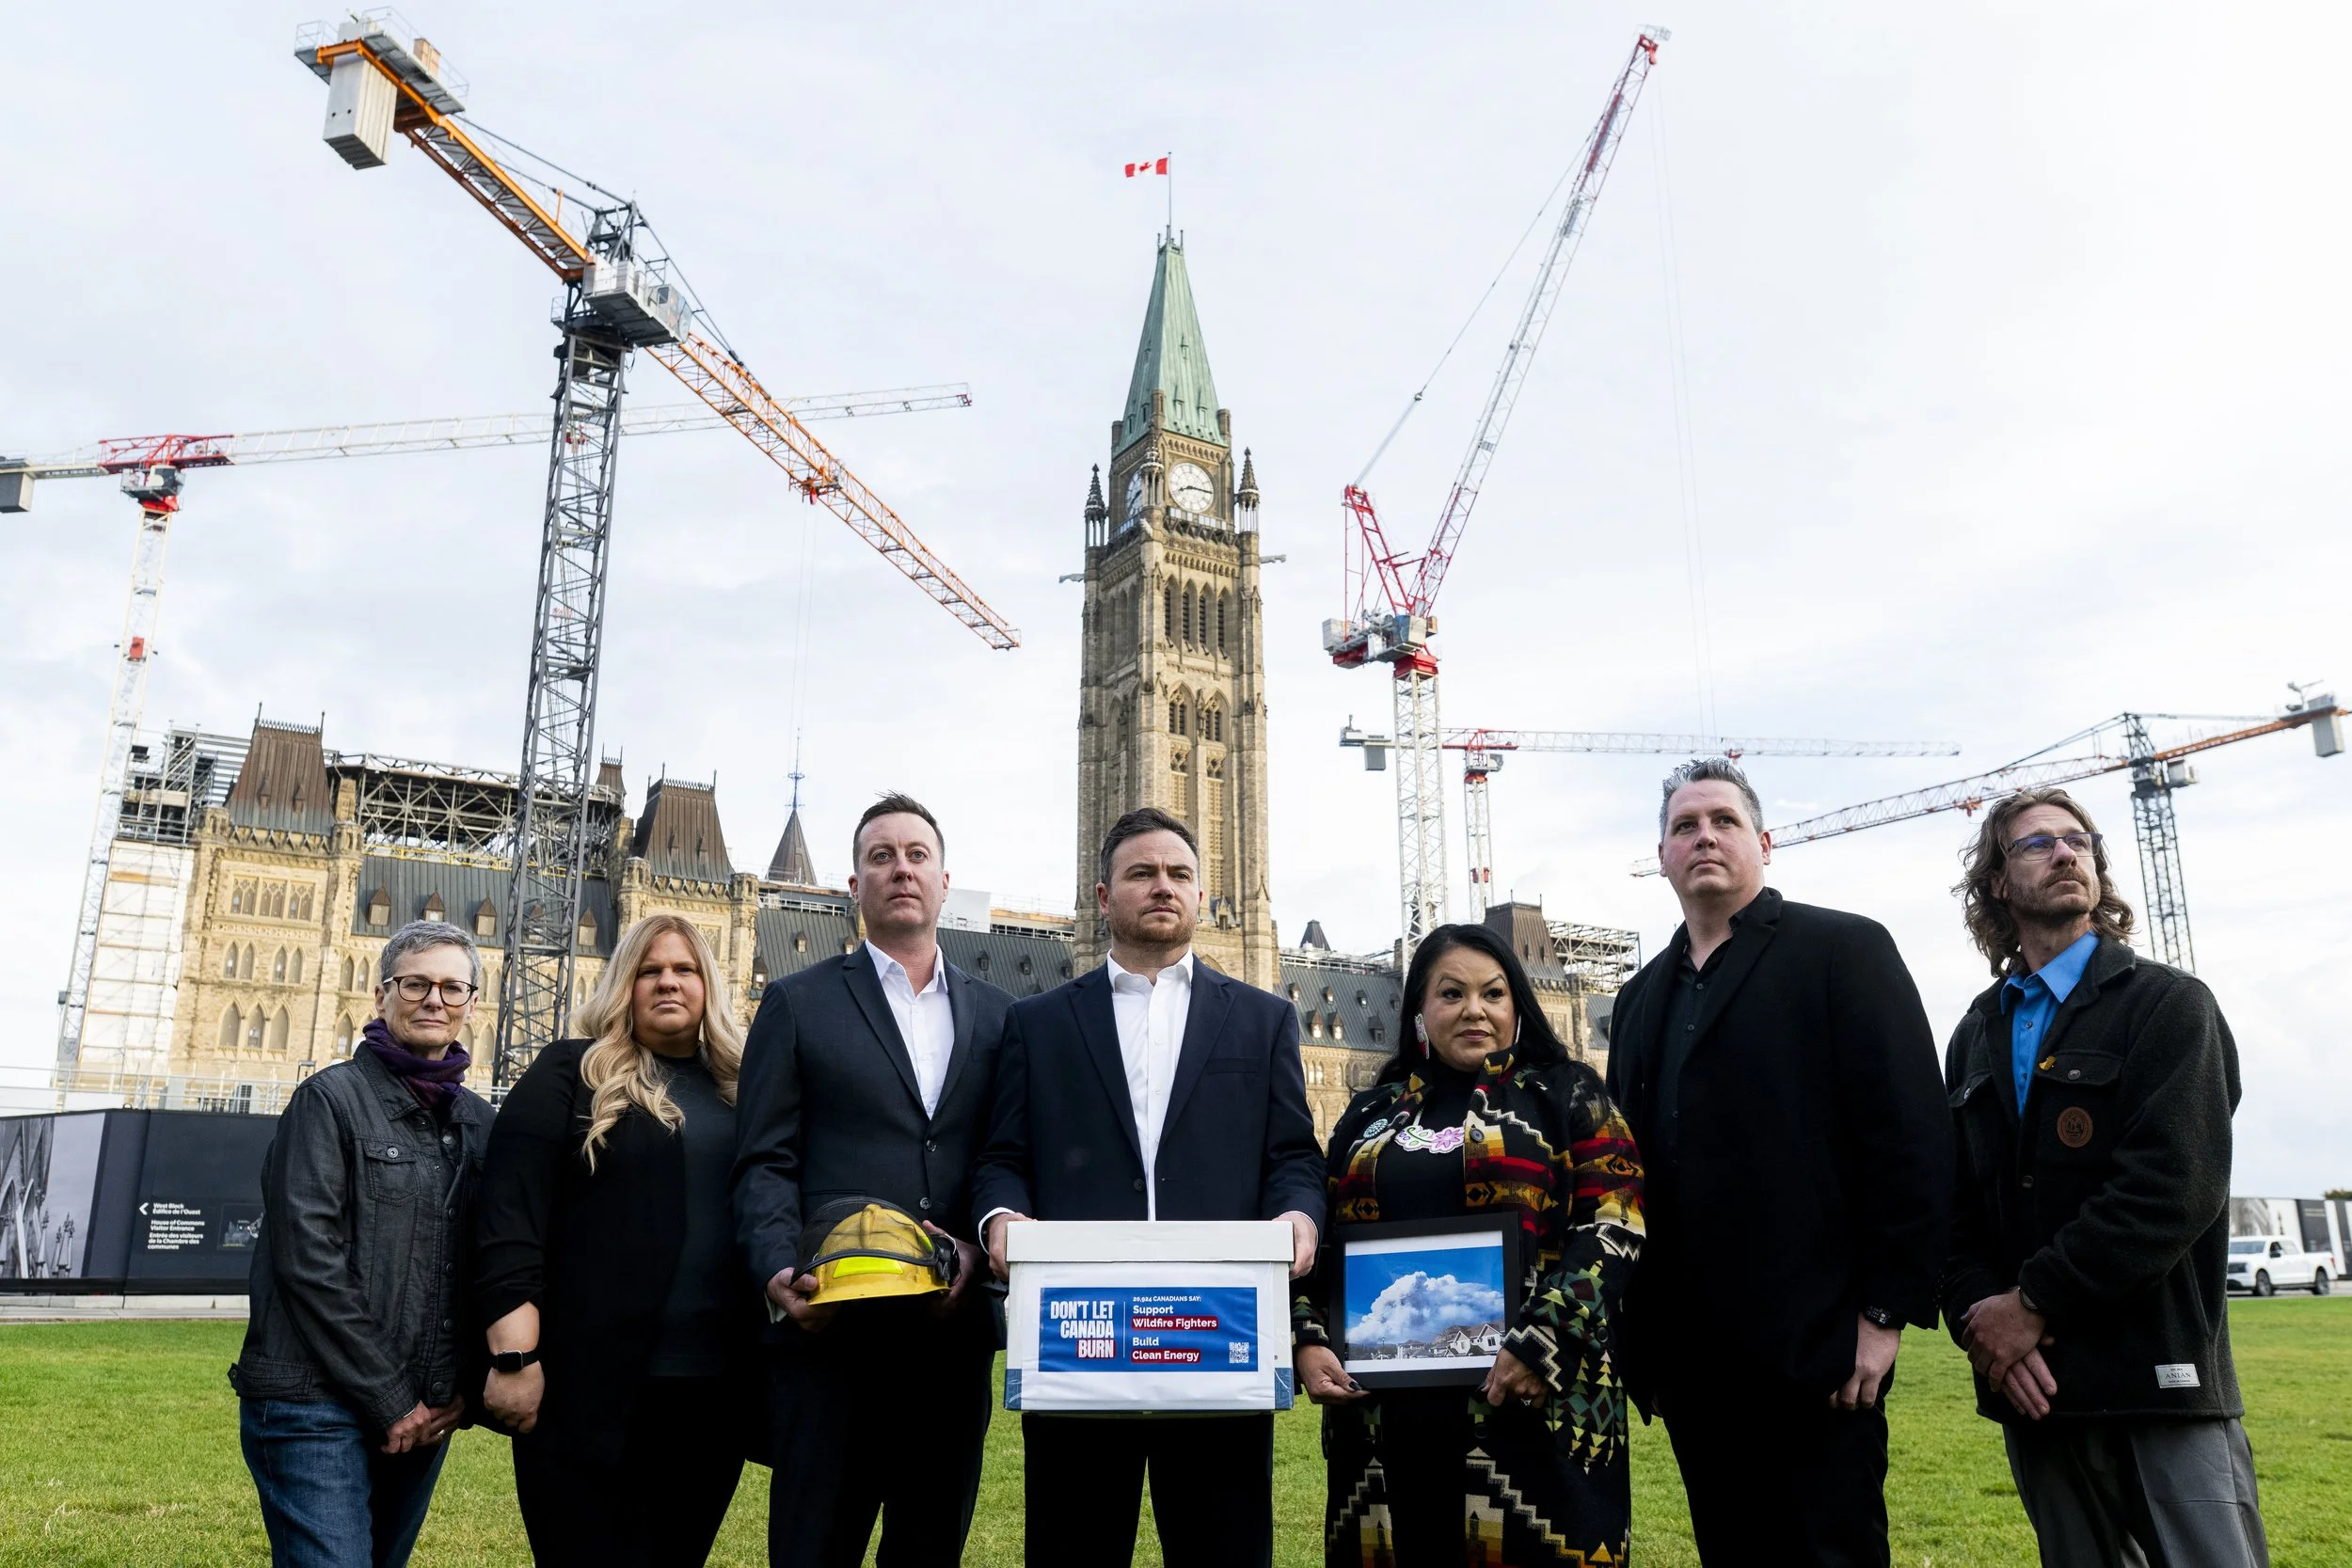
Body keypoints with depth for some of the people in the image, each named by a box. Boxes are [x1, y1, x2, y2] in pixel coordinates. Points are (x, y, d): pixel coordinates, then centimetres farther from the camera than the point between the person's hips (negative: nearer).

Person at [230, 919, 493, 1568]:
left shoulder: (477, 1120, 11)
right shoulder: (332, 1097, -5)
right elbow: (308, 1261, -12)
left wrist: (457, 1389, 0)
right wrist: (388, 1399, -13)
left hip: (423, 1415, 6)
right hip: (319, 1409, -5)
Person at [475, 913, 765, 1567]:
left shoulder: (738, 1088, 13)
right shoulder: (570, 1073, 0)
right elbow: (510, 1216, -7)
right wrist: (514, 1359, -16)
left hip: (716, 1391, 5)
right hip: (593, 1390, -4)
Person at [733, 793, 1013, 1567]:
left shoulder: (997, 1014, 13)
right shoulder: (798, 1003, 6)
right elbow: (765, 1163, 0)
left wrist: (981, 1249, -9)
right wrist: (781, 1273, -16)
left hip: (956, 1332, 3)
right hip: (833, 1330, -2)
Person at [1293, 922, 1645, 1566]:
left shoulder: (1567, 1094, 5)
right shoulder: (1371, 1113, 14)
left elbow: (1615, 1224, -6)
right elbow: (1321, 1241, 15)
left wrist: (1540, 1343, -16)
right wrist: (1308, 1341, -2)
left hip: (1532, 1405, -3)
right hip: (1385, 1408, 3)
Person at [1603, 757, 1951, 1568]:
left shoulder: (1844, 950, -1)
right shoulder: (1642, 997, 16)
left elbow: (1910, 1136, -9)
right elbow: (1634, 1159, 14)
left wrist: (1886, 1311, -13)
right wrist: (1637, 1340, 10)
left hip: (1813, 1345, -5)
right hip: (1691, 1357, 6)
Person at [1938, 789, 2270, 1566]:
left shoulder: (2169, 1004, -1)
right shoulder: (1977, 1036, 13)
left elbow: (2174, 1187, -14)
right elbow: (1955, 1205, 8)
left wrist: (2035, 1304, -14)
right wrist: (1981, 1318, -9)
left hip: (2160, 1381, -4)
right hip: (2035, 1385, 4)